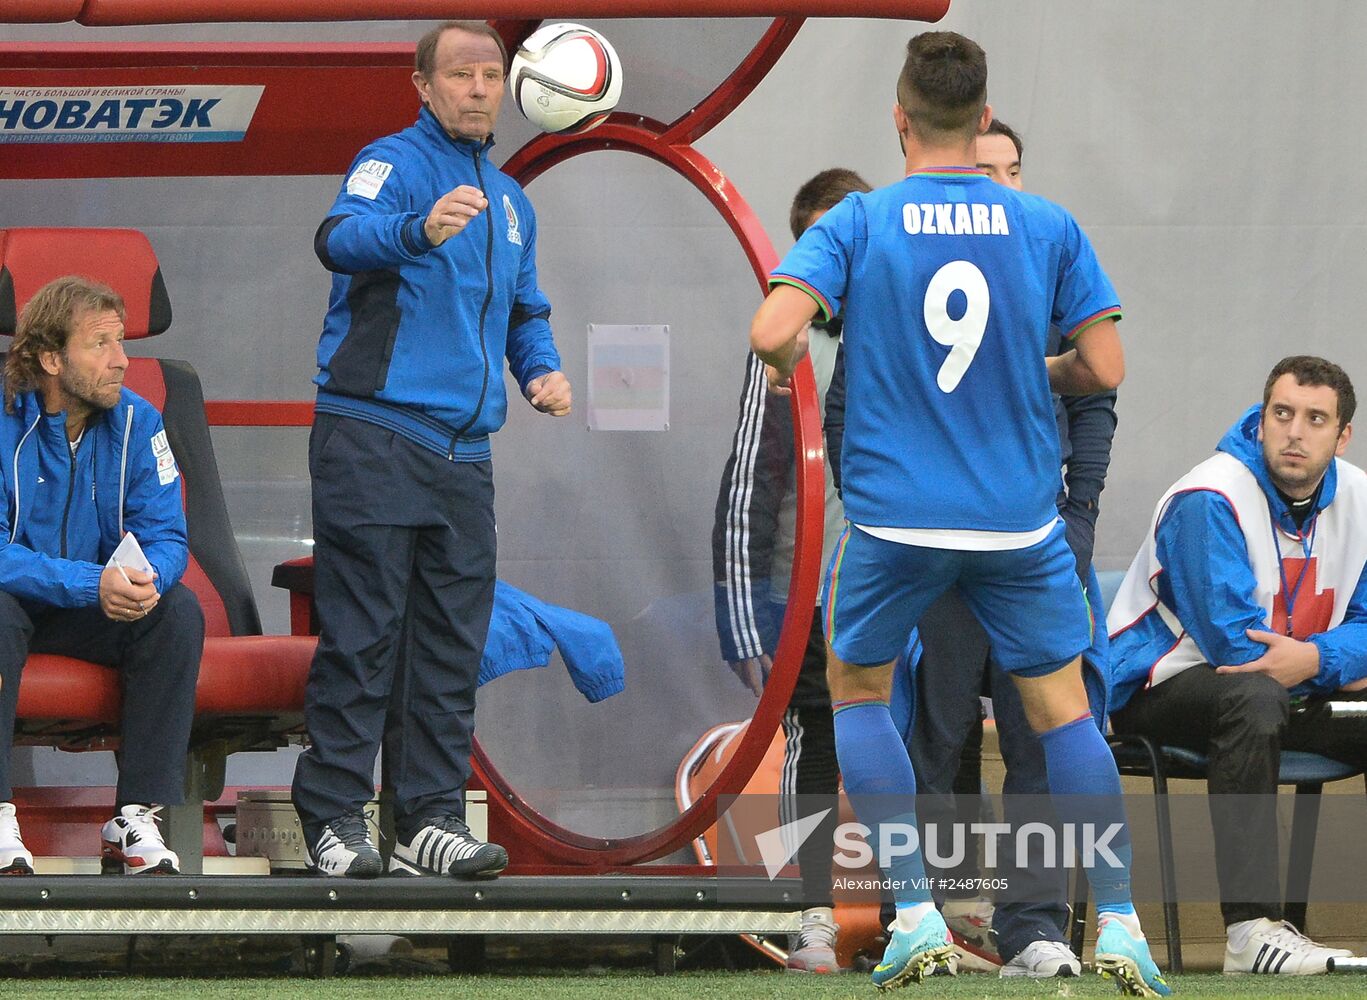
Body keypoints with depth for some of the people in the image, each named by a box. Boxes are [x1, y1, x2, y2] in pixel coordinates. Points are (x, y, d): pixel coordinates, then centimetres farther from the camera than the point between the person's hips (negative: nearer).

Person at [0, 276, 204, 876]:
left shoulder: (136, 422, -5)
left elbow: (166, 538, -7)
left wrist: (145, 578, -33)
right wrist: (92, 584, -37)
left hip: (92, 617, 4)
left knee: (179, 611, -22)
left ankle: (136, 820, -23)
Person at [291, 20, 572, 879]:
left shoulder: (510, 200, 20)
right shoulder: (395, 163, -5)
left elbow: (526, 311, 31)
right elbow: (340, 238, -26)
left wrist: (543, 369, 9)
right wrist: (421, 228, -46)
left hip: (465, 452, 7)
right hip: (373, 438, -7)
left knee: (452, 645, 6)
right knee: (363, 633, -8)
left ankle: (431, 816, 10)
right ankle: (335, 816, -5)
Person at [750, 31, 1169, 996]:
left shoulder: (858, 222, -5)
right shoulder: (1047, 226, -1)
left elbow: (774, 331, -17)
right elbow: (1105, 369, -1)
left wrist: (786, 361, 6)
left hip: (894, 517, -1)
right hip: (1020, 518, 1)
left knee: (857, 690, 19)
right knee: (1063, 708, 13)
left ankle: (916, 912, 7)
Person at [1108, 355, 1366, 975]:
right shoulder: (1208, 501, -21)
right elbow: (1235, 644, -24)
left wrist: (1315, 660, -24)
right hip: (1160, 685, -8)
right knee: (1254, 696, -38)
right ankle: (1251, 928, -45)